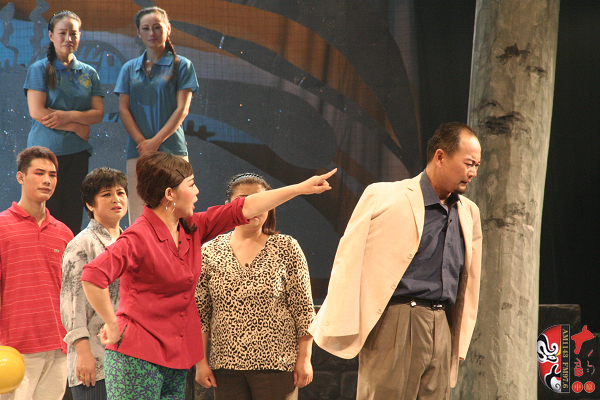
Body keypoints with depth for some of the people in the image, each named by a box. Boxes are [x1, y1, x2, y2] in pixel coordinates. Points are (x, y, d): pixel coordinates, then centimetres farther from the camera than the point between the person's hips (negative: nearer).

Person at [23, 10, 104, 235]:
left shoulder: (89, 73, 13)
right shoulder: (40, 70, 1)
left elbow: (98, 114, 5)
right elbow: (36, 112, -9)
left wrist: (69, 116, -13)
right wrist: (78, 127, -7)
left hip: (77, 153, 4)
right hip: (46, 150, -4)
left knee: (73, 220, 3)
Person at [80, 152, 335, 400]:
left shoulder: (192, 229, 10)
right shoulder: (138, 238, -16)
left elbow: (244, 208, 15)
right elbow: (92, 276, -27)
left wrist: (301, 188, 18)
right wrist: (113, 325, -19)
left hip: (175, 358, 8)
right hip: (137, 357, -8)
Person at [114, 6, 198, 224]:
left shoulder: (181, 66, 6)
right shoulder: (130, 69, 16)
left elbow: (182, 109, -1)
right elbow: (123, 109, 8)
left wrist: (156, 141, -11)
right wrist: (141, 141, -7)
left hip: (171, 149, -3)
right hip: (138, 151, 3)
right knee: (139, 217, -4)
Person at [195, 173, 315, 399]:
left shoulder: (286, 248, 1)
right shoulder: (210, 253, 6)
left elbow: (303, 309, 1)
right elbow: (199, 312, 8)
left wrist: (304, 358, -3)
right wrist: (200, 362, 4)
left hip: (276, 365, -2)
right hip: (226, 366, 2)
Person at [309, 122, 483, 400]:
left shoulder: (469, 213, 17)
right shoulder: (383, 197, -2)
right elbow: (348, 261, -3)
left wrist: (459, 342, 20)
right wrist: (342, 326, -8)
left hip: (442, 329, 6)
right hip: (396, 322, -6)